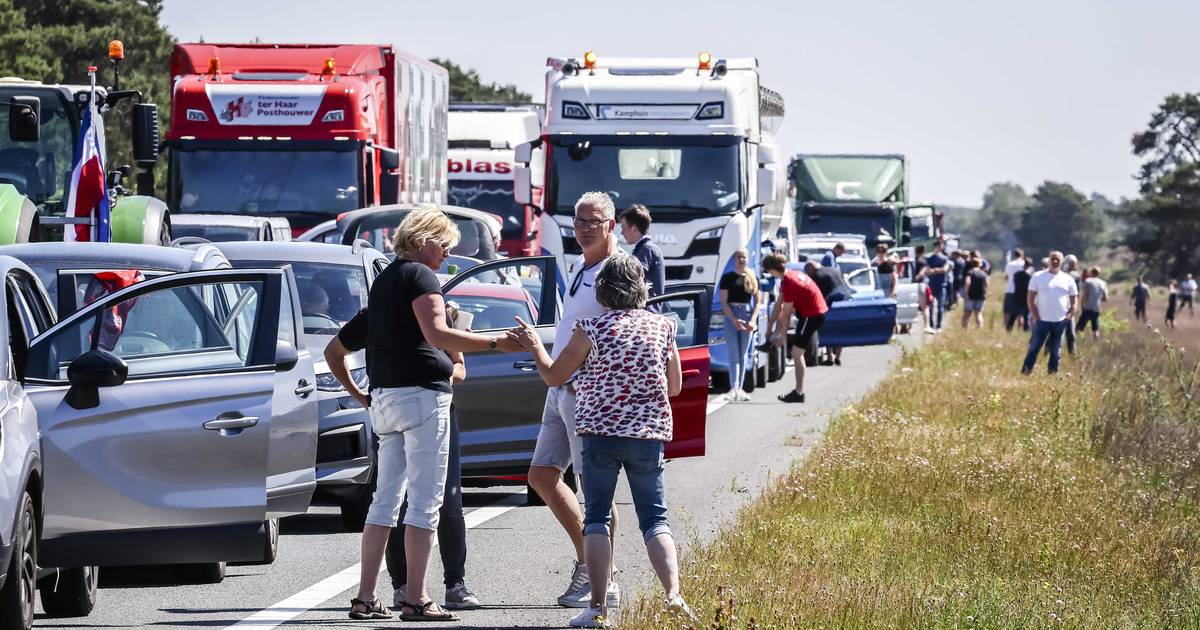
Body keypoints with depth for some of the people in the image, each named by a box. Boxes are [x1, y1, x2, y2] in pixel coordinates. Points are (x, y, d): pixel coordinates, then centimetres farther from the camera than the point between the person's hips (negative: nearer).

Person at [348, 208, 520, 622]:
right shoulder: (420, 276, -8)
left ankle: (365, 597, 6)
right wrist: (495, 343, -23)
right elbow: (436, 334, -21)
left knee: (385, 499, 9)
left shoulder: (384, 279, 20)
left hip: (384, 397, 9)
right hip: (421, 393, -9)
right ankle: (415, 600, -9)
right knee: (425, 501, -7)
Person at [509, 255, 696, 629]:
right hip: (649, 433, 2)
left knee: (597, 518, 5)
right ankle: (673, 594, -12)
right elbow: (675, 385, 11)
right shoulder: (662, 327, 2)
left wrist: (535, 346, 18)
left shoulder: (592, 329, -7)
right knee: (654, 518, 6)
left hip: (601, 432, -2)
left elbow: (554, 376, 1)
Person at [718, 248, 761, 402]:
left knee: (744, 355, 5)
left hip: (747, 316, 3)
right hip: (731, 316, -3)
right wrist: (734, 320, -14)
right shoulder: (727, 278, 2)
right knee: (733, 354, -11)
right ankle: (734, 388, -21)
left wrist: (753, 320, -5)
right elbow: (724, 302, -2)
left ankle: (739, 389, 8)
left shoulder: (753, 278, 10)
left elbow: (757, 301, 10)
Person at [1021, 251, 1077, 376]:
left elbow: (1074, 301, 11)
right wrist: (1036, 317, -6)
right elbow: (1031, 299, 0)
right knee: (1034, 347, -1)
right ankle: (1026, 371, 6)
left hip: (1060, 322, 2)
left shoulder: (1068, 280, 7)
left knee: (1055, 350, 7)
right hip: (1042, 321, -2)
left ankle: (1053, 372, 15)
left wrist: (1068, 316, -1)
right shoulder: (1038, 277, 1)